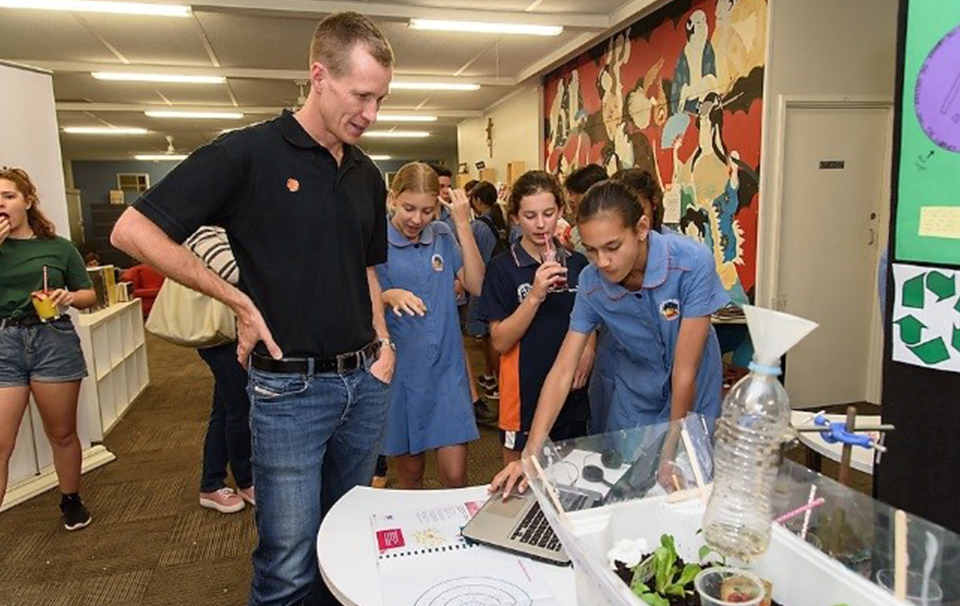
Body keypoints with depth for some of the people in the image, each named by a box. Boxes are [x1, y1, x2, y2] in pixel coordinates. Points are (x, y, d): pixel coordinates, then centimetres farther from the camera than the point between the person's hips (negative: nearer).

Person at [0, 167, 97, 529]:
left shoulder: (59, 247, 6)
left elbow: (90, 296, 10)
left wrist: (69, 296, -12)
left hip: (54, 341, 0)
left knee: (61, 433, 12)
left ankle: (71, 501, 32)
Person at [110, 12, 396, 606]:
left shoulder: (368, 175, 9)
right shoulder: (248, 153, -10)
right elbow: (133, 230, -11)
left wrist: (383, 340, 5)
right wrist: (239, 300, -13)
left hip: (366, 381, 6)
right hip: (290, 386, -6)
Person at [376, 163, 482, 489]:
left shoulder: (442, 236, 5)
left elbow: (477, 286, -5)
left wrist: (463, 225, -10)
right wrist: (390, 296, -26)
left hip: (446, 366, 2)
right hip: (400, 368, -1)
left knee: (455, 475, 0)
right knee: (410, 471, 14)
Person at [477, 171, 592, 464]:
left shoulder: (578, 263, 2)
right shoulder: (502, 268, -8)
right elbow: (501, 341, -13)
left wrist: (589, 349, -7)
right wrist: (535, 295, -25)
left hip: (571, 393, 4)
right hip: (525, 394, -3)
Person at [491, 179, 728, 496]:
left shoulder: (692, 262, -29)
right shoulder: (591, 283, -19)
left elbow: (685, 371, -23)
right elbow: (563, 370, -17)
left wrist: (671, 453, -15)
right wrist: (531, 454, -24)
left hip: (691, 402, -2)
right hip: (633, 406, 2)